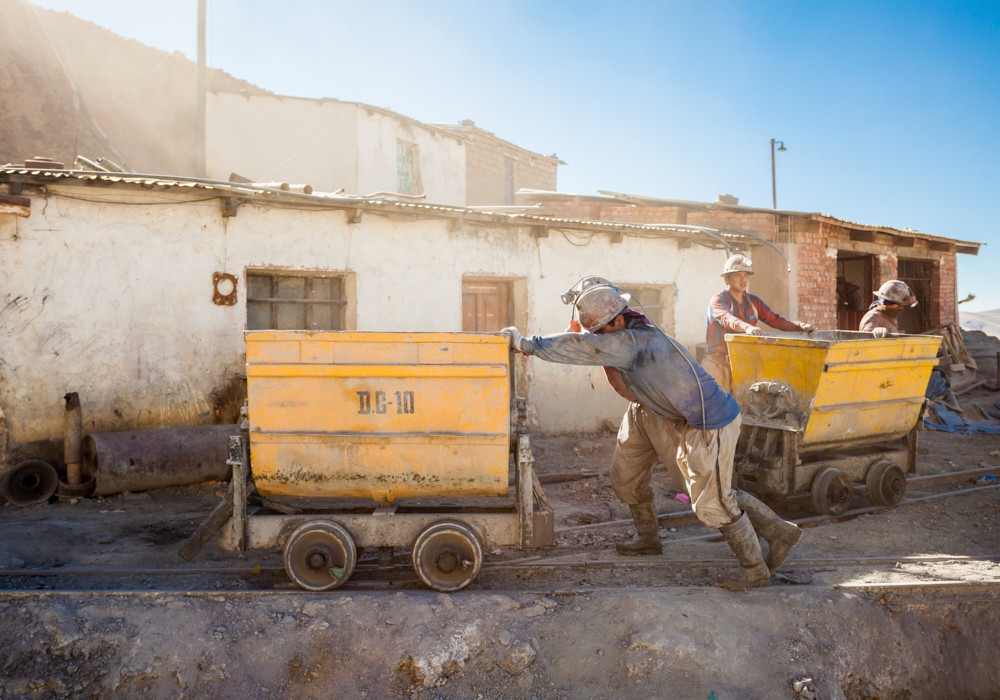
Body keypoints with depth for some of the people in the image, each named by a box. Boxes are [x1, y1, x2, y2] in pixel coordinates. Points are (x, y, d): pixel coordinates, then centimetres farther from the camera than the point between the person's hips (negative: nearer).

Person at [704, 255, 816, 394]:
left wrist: (801, 326, -11)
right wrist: (747, 327, -47)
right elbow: (727, 319, -28)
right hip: (718, 365, -5)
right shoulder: (718, 300, -7)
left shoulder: (753, 301, 12)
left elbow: (775, 320, 5)